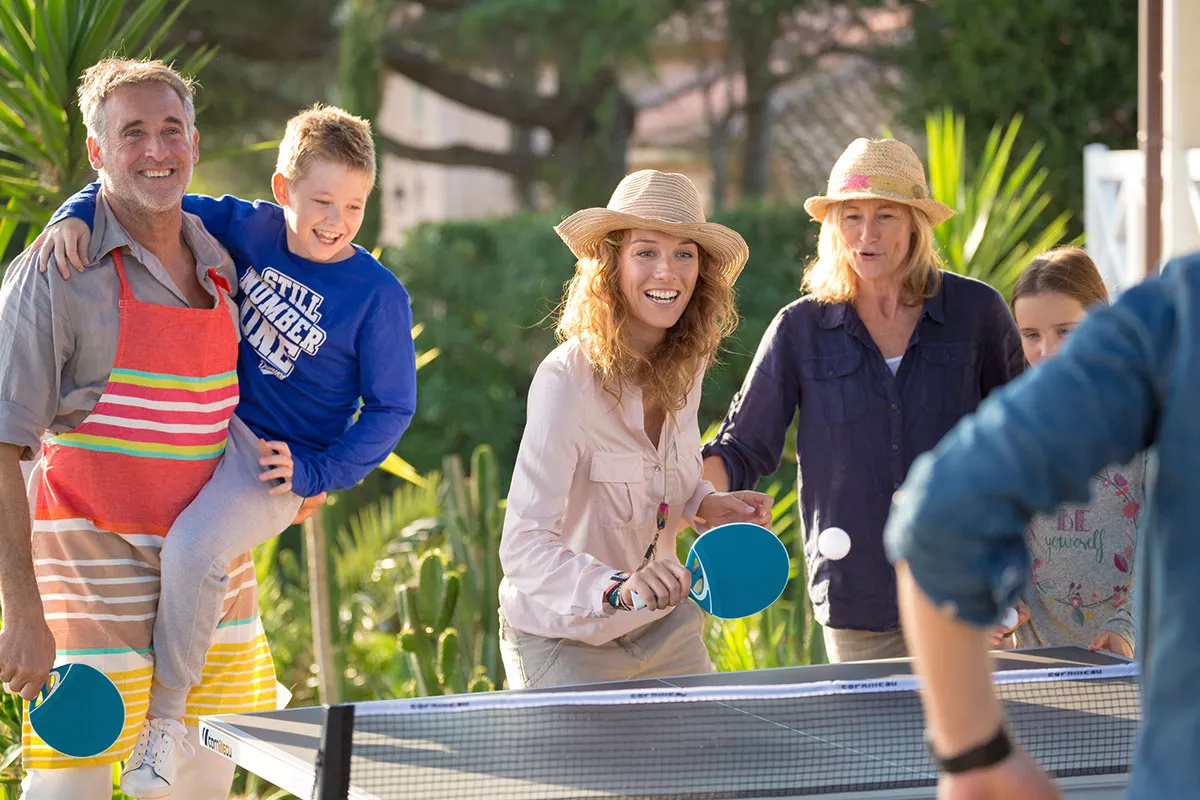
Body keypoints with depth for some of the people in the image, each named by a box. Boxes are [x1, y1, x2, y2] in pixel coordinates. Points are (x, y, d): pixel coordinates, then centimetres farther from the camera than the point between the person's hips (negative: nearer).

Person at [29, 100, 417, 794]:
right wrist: (78, 214, -17)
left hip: (281, 460, -6)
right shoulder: (252, 228, -3)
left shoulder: (379, 295, -12)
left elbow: (391, 407, -6)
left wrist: (319, 472, -16)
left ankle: (167, 718, -14)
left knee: (192, 548, -30)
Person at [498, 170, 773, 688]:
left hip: (667, 627, 6)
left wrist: (705, 504, -5)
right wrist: (619, 587, -51)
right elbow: (523, 547, -35)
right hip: (567, 642, -6)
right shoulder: (566, 381, -27)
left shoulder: (687, 363, -5)